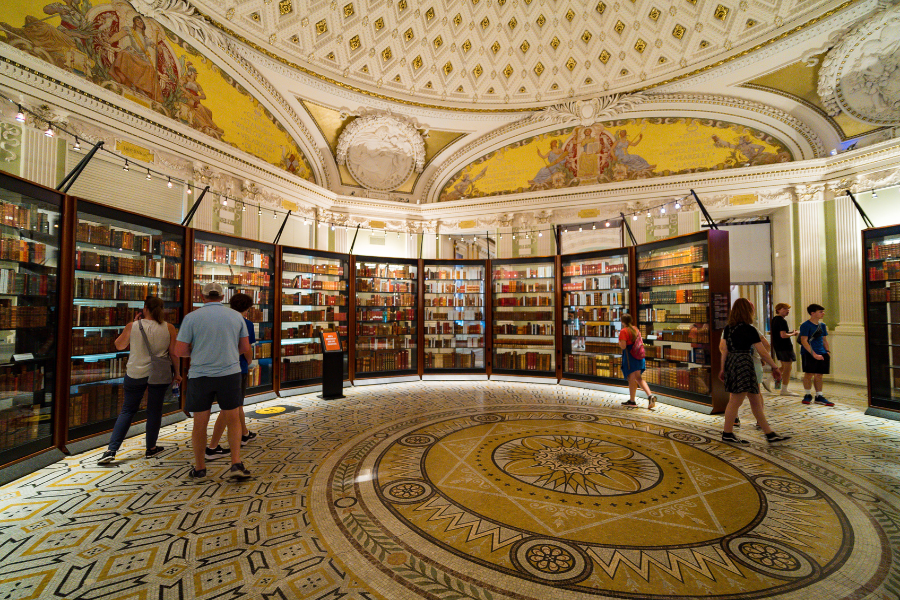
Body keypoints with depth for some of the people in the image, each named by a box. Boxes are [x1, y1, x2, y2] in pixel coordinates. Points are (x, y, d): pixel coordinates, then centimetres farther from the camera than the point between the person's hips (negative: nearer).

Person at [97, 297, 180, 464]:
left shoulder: (133, 326, -7)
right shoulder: (169, 328, -7)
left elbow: (119, 345, 10)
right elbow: (174, 354, -4)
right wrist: (177, 373, 7)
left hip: (136, 374, 0)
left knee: (127, 410, 13)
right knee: (154, 411, 11)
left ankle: (111, 450, 9)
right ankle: (151, 448, 24)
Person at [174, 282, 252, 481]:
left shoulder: (192, 317, -4)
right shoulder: (236, 316, 1)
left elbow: (180, 351, -4)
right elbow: (245, 347, 5)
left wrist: (195, 351, 17)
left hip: (200, 376, 0)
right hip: (229, 374, 1)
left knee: (200, 423, 13)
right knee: (233, 420, 12)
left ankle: (199, 469, 27)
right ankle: (236, 464, 4)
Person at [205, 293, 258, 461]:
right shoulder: (246, 323, -13)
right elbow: (247, 350, -14)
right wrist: (249, 365, 4)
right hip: (238, 369, -8)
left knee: (237, 403, 22)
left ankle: (244, 434, 38)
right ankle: (212, 448, 2)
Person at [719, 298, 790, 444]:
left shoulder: (727, 328, 7)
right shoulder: (749, 329, -12)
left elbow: (724, 350, 9)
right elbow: (763, 352, -9)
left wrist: (723, 369, 15)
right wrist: (775, 367, 3)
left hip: (731, 363, 8)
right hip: (744, 365, -8)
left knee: (755, 401, 16)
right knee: (735, 402, 1)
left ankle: (770, 434, 25)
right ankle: (727, 434, 10)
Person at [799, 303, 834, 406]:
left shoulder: (822, 325, 15)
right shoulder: (806, 325, -8)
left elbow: (824, 340, 23)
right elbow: (804, 341, -14)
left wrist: (828, 351, 10)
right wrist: (814, 354, -18)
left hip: (821, 353, 7)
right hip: (808, 354, -6)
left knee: (819, 375, 8)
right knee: (809, 374, -6)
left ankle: (819, 396, 16)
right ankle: (808, 395, 9)